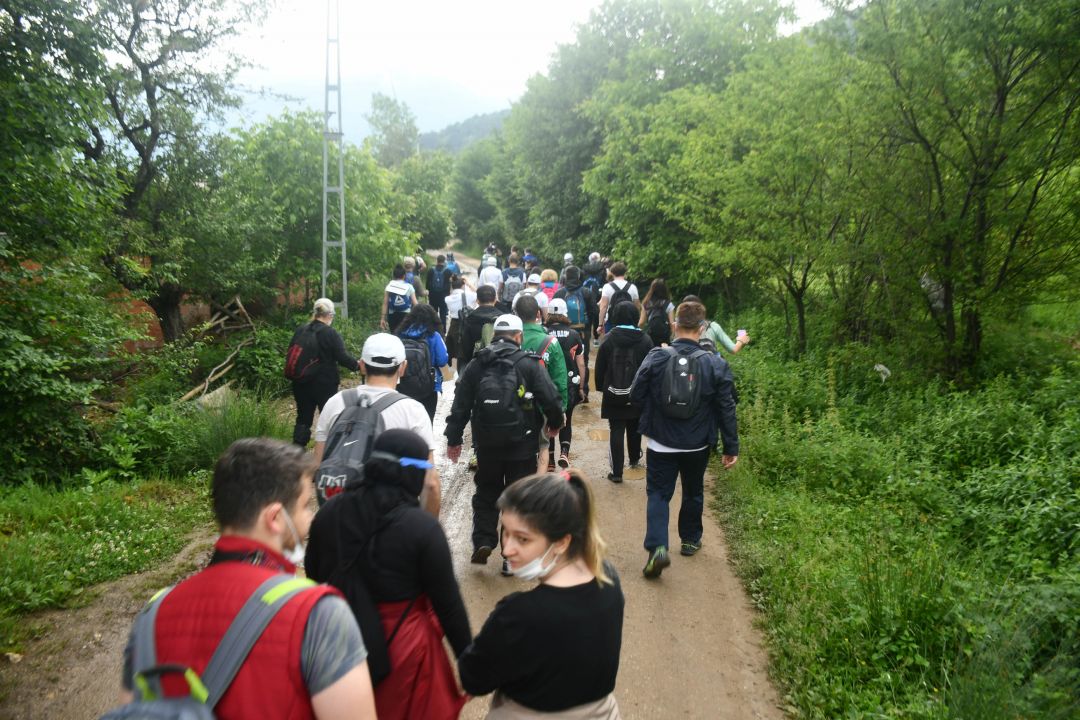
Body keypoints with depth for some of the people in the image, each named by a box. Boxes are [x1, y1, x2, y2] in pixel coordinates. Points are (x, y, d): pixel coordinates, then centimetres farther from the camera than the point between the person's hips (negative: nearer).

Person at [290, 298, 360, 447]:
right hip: (324, 383, -5)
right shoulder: (331, 334, -14)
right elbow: (342, 357, -14)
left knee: (303, 417, 12)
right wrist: (357, 364, 3)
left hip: (301, 382, 5)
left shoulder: (300, 330, 4)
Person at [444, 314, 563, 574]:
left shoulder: (476, 365, 3)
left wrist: (453, 438, 12)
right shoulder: (529, 364, -7)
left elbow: (460, 406, 4)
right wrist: (554, 423, 10)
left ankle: (482, 541, 6)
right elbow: (551, 399, -10)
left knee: (486, 494, 20)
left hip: (486, 445, 3)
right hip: (522, 445, -2)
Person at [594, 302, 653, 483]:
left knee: (616, 431, 1)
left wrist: (601, 387, 9)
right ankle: (634, 459, 42)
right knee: (634, 428, 22)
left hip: (613, 394, -2)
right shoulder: (645, 340, -5)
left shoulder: (608, 339, -7)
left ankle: (617, 472, 0)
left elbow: (600, 368, -3)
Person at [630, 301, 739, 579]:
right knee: (693, 492, 23)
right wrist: (731, 447, 3)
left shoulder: (656, 357, -13)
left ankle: (657, 547, -10)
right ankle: (690, 539, 39)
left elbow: (636, 396, -7)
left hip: (661, 443, -1)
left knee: (658, 493, 7)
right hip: (697, 445, 2)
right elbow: (727, 409, -7)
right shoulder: (715, 364, -11)